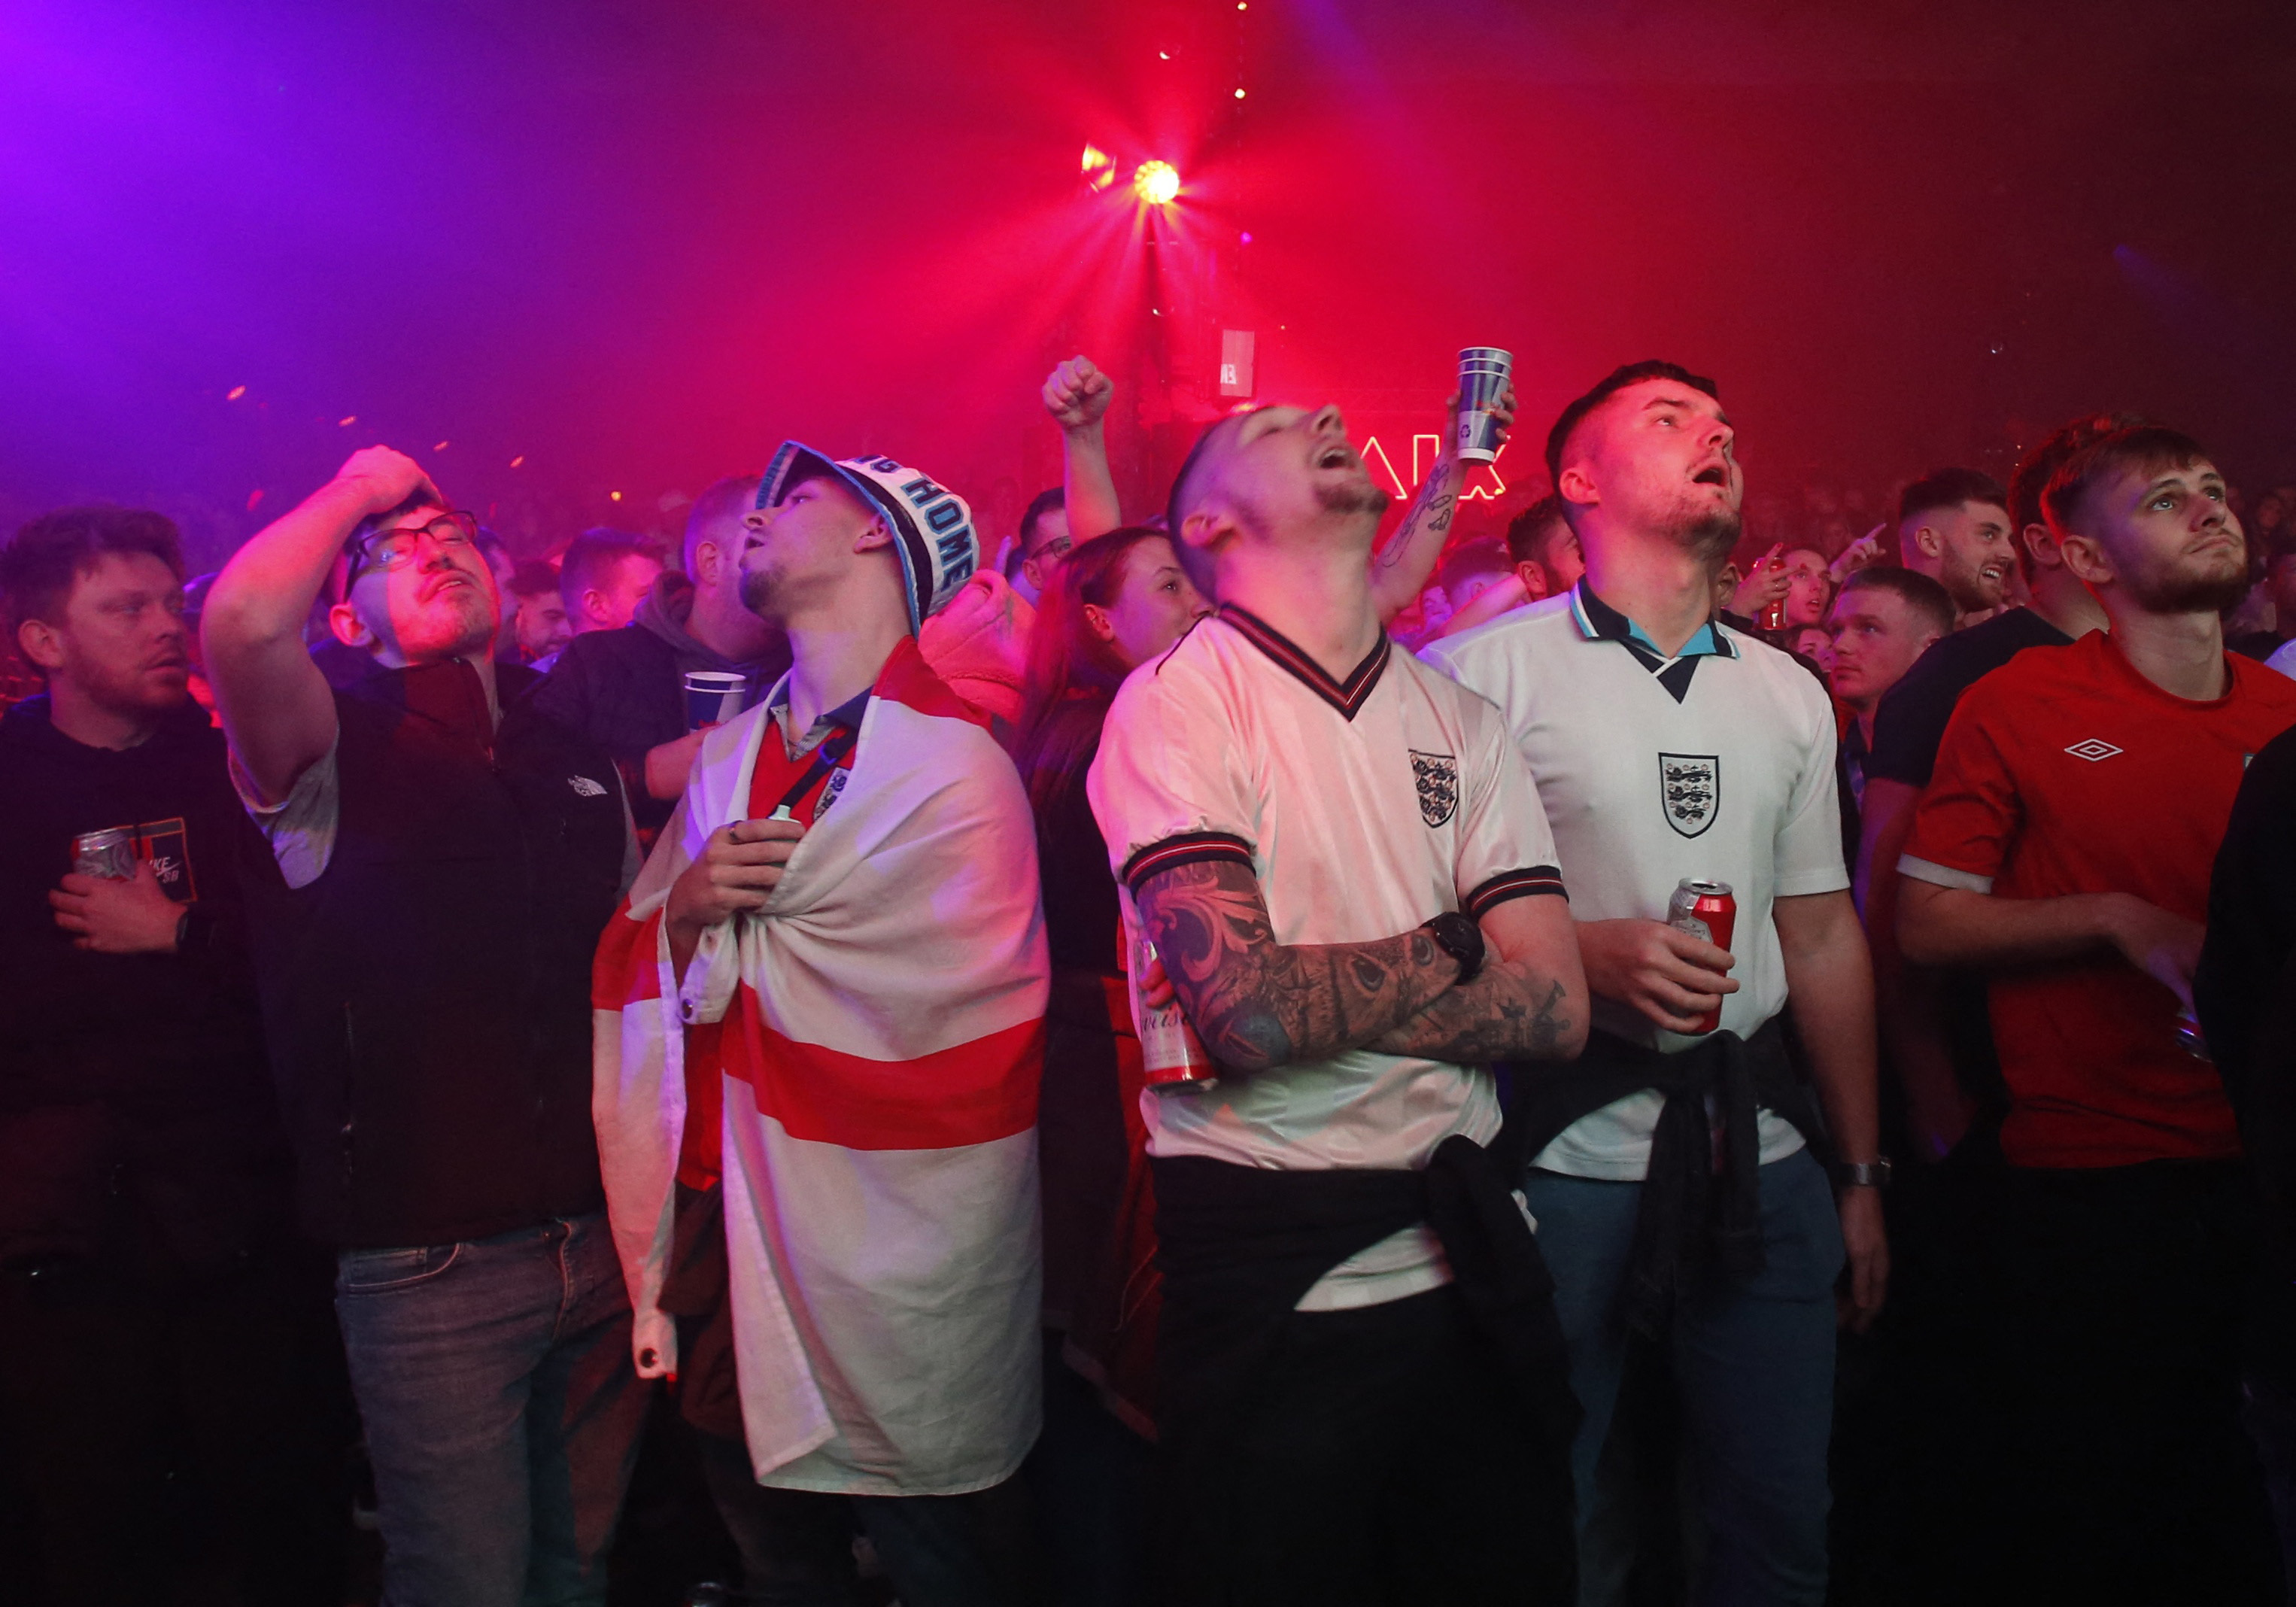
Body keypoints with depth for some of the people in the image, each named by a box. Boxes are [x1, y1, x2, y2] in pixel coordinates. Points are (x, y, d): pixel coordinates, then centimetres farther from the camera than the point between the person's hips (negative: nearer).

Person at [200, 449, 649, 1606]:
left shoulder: (577, 748, 13)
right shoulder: (335, 749, -3)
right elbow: (243, 620, -25)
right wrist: (359, 486, -11)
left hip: (599, 1238, 5)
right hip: (429, 1261, -5)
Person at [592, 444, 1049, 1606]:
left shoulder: (953, 767, -13)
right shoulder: (729, 754, 10)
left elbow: (896, 1012, -18)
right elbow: (631, 966, 9)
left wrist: (727, 926, -6)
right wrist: (685, 908, -12)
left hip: (883, 1286, -6)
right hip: (722, 1243, 7)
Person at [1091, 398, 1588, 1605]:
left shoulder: (1461, 720, 8)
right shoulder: (1176, 704, -7)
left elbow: (1555, 1008, -2)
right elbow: (1245, 1008, -20)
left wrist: (1323, 996, -13)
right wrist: (1449, 944, -5)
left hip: (1464, 1262, 5)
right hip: (1268, 1284, -5)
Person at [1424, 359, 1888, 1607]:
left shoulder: (1790, 693, 12)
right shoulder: (1486, 670, -5)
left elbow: (1822, 939, 13)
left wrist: (1861, 1173, 12)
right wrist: (1585, 953, -21)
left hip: (1762, 1150, 5)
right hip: (1567, 1154, -4)